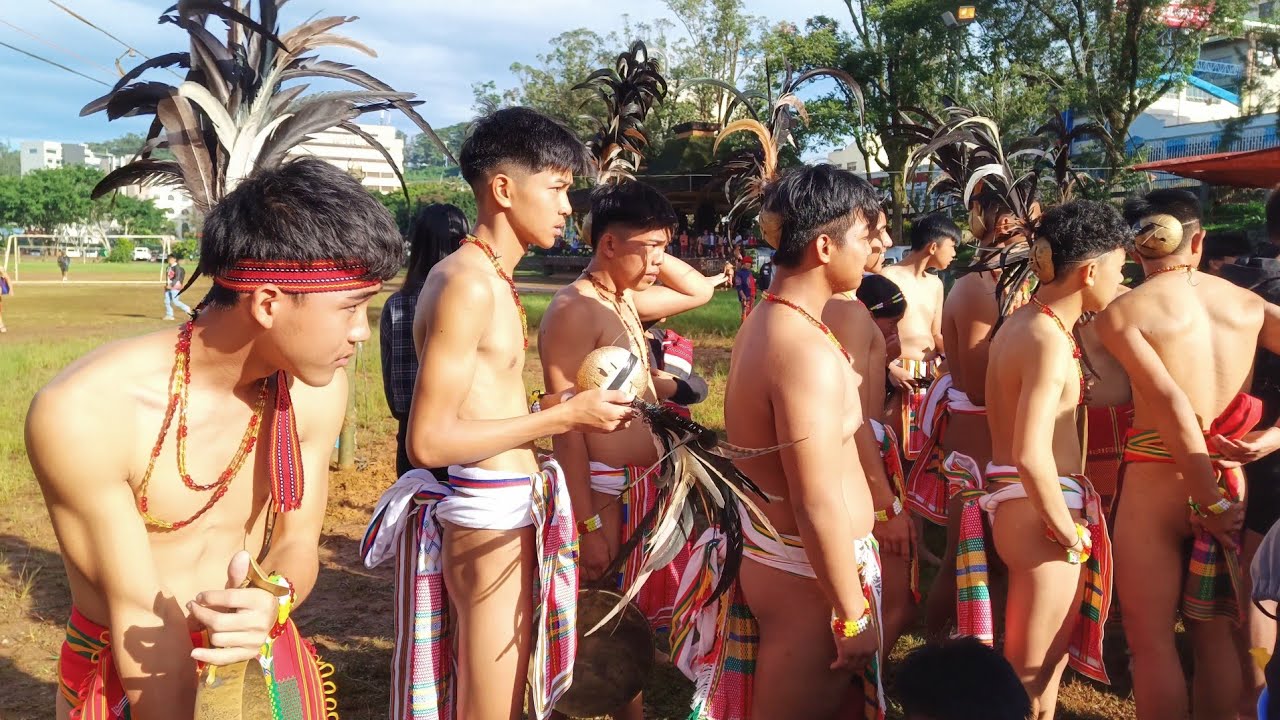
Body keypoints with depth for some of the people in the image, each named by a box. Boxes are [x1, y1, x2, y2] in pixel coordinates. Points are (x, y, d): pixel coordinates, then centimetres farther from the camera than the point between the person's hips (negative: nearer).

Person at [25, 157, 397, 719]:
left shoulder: (318, 387, -13)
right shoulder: (84, 413, -28)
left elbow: (297, 541, -7)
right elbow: (138, 614, -24)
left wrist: (271, 600, -28)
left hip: (266, 662, 4)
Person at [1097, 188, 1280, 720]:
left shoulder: (1122, 312, -9)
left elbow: (1173, 407, -18)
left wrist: (1212, 501, -14)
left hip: (1159, 482, -5)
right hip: (1230, 479, 5)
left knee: (1151, 638, 7)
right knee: (1214, 633, 18)